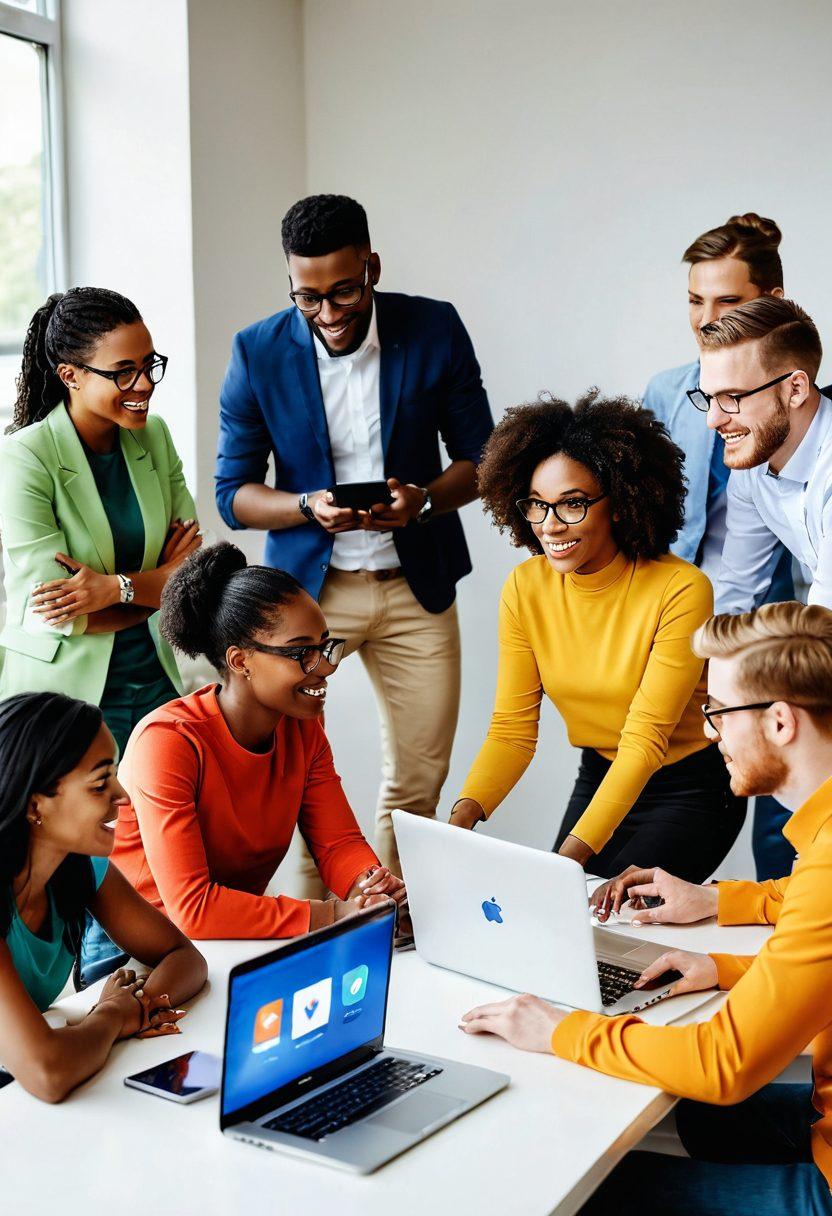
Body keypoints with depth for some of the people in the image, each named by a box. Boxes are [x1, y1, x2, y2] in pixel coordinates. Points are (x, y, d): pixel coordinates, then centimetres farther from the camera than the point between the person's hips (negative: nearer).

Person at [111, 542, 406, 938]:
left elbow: (339, 842, 0)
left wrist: (370, 884, -24)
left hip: (242, 932, 6)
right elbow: (191, 908, -29)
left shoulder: (302, 729, -1)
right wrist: (331, 915, -33)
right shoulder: (165, 742, -24)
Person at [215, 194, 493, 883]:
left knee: (418, 780, 7)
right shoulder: (258, 353, -6)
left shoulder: (436, 330, -5)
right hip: (305, 585, -1)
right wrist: (309, 507, -22)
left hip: (415, 585, 1)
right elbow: (233, 491, -2)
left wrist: (424, 500, -20)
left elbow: (481, 457, 1)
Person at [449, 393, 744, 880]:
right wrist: (464, 814, -27)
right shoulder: (525, 588, -8)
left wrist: (575, 850, -36)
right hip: (599, 779, 5)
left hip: (691, 788, -5)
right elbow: (512, 730, -8)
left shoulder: (681, 590, -24)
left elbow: (644, 739, -25)